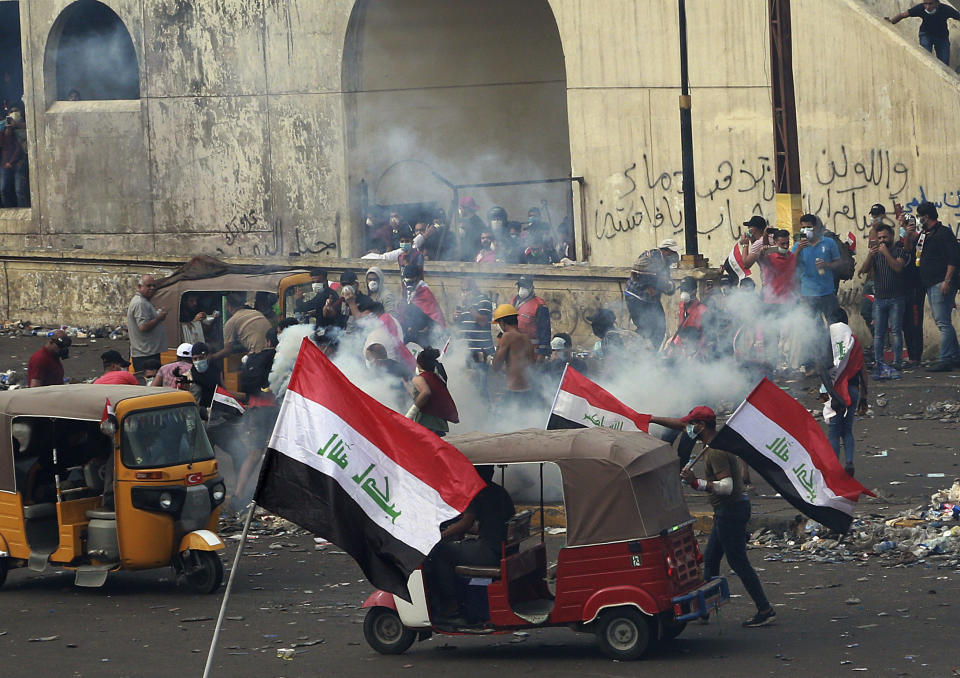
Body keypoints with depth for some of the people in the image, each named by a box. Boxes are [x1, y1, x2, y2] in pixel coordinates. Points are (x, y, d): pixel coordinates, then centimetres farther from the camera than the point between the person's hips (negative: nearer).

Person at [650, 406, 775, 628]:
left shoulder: (716, 452, -21)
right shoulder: (717, 441, 9)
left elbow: (726, 486, -29)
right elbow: (682, 425, 21)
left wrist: (696, 482, -31)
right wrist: (651, 419, 24)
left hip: (730, 512, -11)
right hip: (726, 511, 11)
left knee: (738, 562, -7)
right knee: (710, 558, 16)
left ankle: (765, 610, -5)